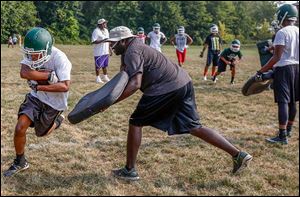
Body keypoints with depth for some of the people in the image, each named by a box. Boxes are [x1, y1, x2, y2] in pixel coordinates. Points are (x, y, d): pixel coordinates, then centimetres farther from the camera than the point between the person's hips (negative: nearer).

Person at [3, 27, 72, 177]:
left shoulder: (59, 58, -28)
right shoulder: (32, 53, -14)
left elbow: (65, 86, -31)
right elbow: (24, 73, -30)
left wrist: (39, 87, -31)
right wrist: (50, 75, -34)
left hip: (54, 102, -3)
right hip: (36, 97, 4)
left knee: (41, 132, 13)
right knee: (20, 129, -6)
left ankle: (56, 120, 45)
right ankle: (20, 162, 16)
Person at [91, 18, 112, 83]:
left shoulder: (106, 30, 14)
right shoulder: (96, 31, -13)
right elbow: (93, 41, -20)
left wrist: (110, 50, 19)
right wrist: (102, 41, -28)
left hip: (106, 52, 8)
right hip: (99, 53, -8)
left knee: (105, 65, 15)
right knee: (98, 66, 0)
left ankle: (105, 77, 26)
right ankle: (98, 78, 9)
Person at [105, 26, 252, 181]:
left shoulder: (132, 53, -8)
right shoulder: (137, 46, 24)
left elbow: (135, 84, -21)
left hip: (167, 88, -10)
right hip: (183, 83, 10)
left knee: (135, 122, 3)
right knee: (194, 127, 11)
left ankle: (130, 171, 9)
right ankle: (238, 155, 8)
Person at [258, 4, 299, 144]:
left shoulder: (282, 33, -14)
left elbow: (277, 57, -18)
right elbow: (295, 52, 12)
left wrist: (262, 70, -14)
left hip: (284, 69, -8)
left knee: (283, 102, -9)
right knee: (292, 101, 17)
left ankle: (282, 136, -11)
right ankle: (288, 129, 32)